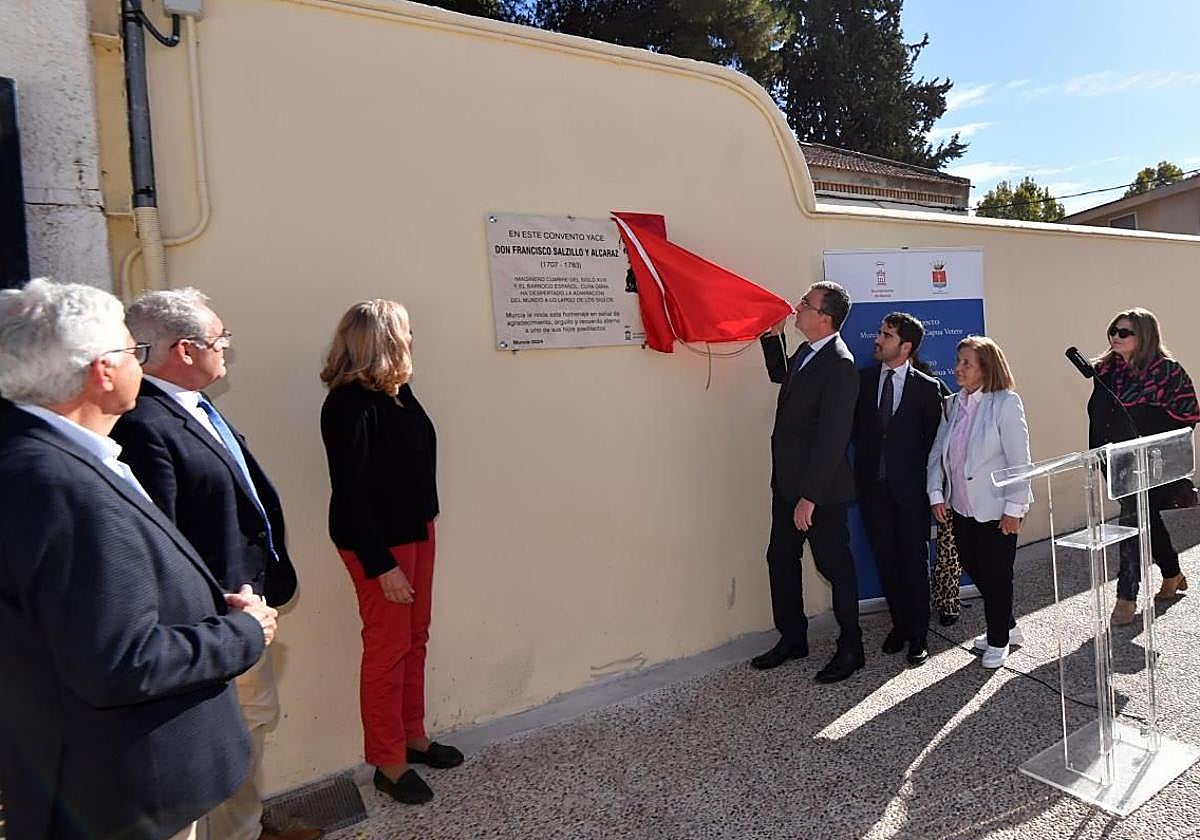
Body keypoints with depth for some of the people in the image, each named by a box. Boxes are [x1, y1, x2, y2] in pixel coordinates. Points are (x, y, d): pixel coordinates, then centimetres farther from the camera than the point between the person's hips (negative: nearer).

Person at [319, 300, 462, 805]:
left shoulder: (396, 391, 3)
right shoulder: (350, 405, -21)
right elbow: (352, 494, -21)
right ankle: (388, 763, 24)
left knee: (415, 638, 19)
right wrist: (382, 566, -20)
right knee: (388, 649, 5)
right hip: (376, 542, -8)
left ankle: (413, 737, 37)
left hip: (416, 530, 9)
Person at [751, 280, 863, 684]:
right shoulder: (806, 351, 7)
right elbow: (780, 376, 30)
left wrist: (809, 496, -23)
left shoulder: (839, 365, -21)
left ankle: (851, 648, 26)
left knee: (835, 565, 7)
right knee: (781, 559, 16)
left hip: (821, 488, -9)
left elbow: (832, 437, -24)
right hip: (788, 482, 9)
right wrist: (773, 334, 14)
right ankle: (792, 638, 33)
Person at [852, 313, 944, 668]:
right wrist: (867, 458, 0)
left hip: (910, 485, -3)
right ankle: (899, 624, 26)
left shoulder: (927, 387, -3)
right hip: (873, 483, 3)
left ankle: (917, 636, 16)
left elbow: (933, 438, 0)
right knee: (886, 558, 10)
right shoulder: (863, 379, 4)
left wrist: (919, 472, -3)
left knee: (914, 559, 4)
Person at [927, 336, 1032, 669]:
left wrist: (1014, 508, -14)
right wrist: (936, 494, 0)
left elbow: (1019, 460, -13)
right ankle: (1006, 627, 36)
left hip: (996, 508, -6)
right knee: (974, 568, 13)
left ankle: (998, 641, 26)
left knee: (996, 574, 5)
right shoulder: (954, 404, 5)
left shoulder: (1006, 403, -12)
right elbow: (938, 451, 7)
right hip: (962, 505, 6)